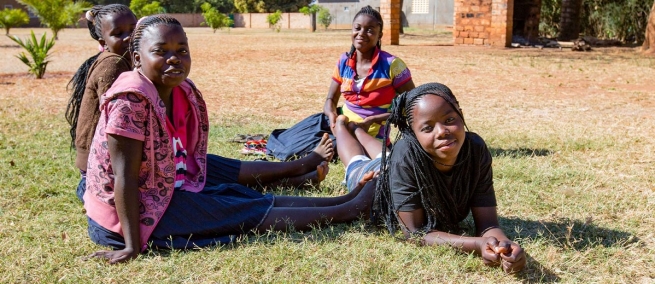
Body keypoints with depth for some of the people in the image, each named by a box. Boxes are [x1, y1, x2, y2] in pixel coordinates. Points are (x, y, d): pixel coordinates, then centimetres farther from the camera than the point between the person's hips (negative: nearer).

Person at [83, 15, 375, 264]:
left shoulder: (183, 92, 0)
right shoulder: (131, 99, -26)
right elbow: (126, 176, -26)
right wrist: (133, 246, -25)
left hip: (170, 193, 8)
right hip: (143, 212, -8)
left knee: (250, 197, 7)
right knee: (247, 213, -5)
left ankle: (346, 199, 12)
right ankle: (347, 210, 1)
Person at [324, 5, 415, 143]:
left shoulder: (391, 64, -14)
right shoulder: (343, 62, 1)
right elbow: (331, 100, 9)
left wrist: (372, 120, -21)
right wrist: (333, 117, -16)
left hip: (373, 139, -5)